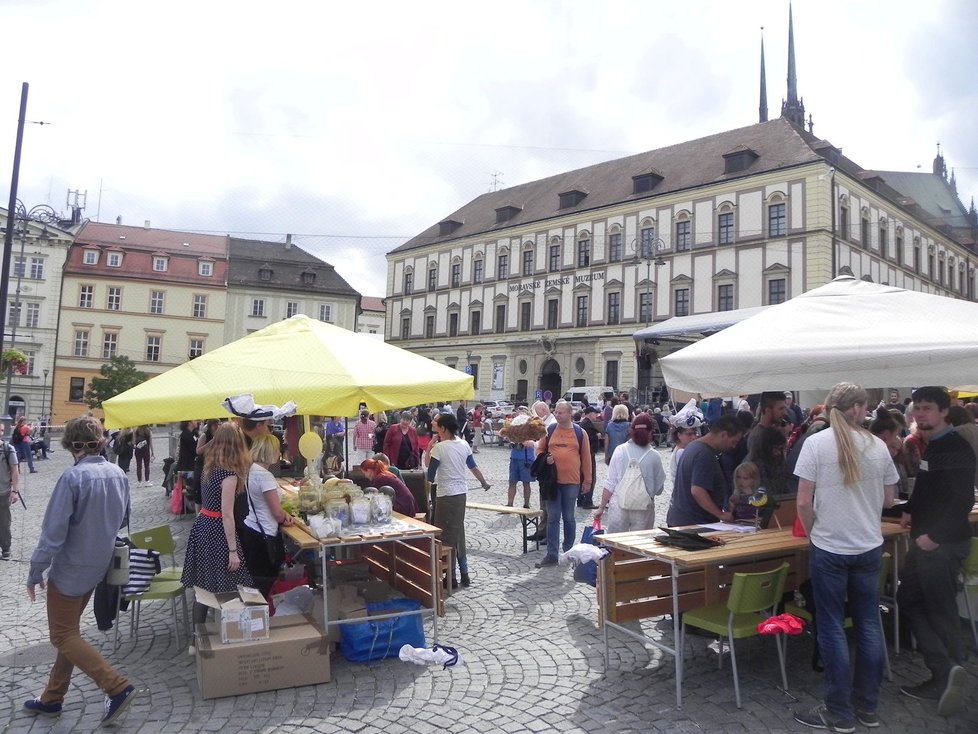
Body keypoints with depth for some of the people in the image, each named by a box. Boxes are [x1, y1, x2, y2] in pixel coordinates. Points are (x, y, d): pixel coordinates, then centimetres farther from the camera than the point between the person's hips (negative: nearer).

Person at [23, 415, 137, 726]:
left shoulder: (73, 477, -22)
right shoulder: (118, 474, -1)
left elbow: (54, 531, -20)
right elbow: (122, 520, 11)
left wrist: (35, 571, -10)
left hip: (70, 569, -7)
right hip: (98, 568, 7)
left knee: (63, 637, 6)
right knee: (69, 632, 21)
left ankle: (117, 687, -1)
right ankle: (52, 699, 33)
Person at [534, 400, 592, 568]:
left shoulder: (580, 433, 0)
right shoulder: (549, 431, 3)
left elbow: (586, 457, 3)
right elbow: (539, 450, 13)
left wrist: (587, 480, 3)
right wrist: (545, 459, -9)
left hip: (572, 482, -1)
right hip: (552, 480, 1)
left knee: (569, 517, 11)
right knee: (552, 518, 3)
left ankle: (568, 552, 25)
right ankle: (551, 555, 7)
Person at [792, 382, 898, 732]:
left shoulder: (816, 443, -11)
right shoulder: (878, 446, -2)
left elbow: (804, 502, -12)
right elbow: (889, 499, 8)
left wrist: (812, 532, 5)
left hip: (830, 549, -4)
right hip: (869, 546, 4)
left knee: (832, 628, 6)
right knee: (868, 625, 15)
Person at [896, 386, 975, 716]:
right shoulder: (930, 446, 11)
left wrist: (935, 535, -25)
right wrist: (911, 511, 9)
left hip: (944, 543, -10)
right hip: (924, 538, 10)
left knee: (940, 611, 1)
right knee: (908, 599, 12)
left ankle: (947, 673, 12)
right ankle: (946, 671, 16)